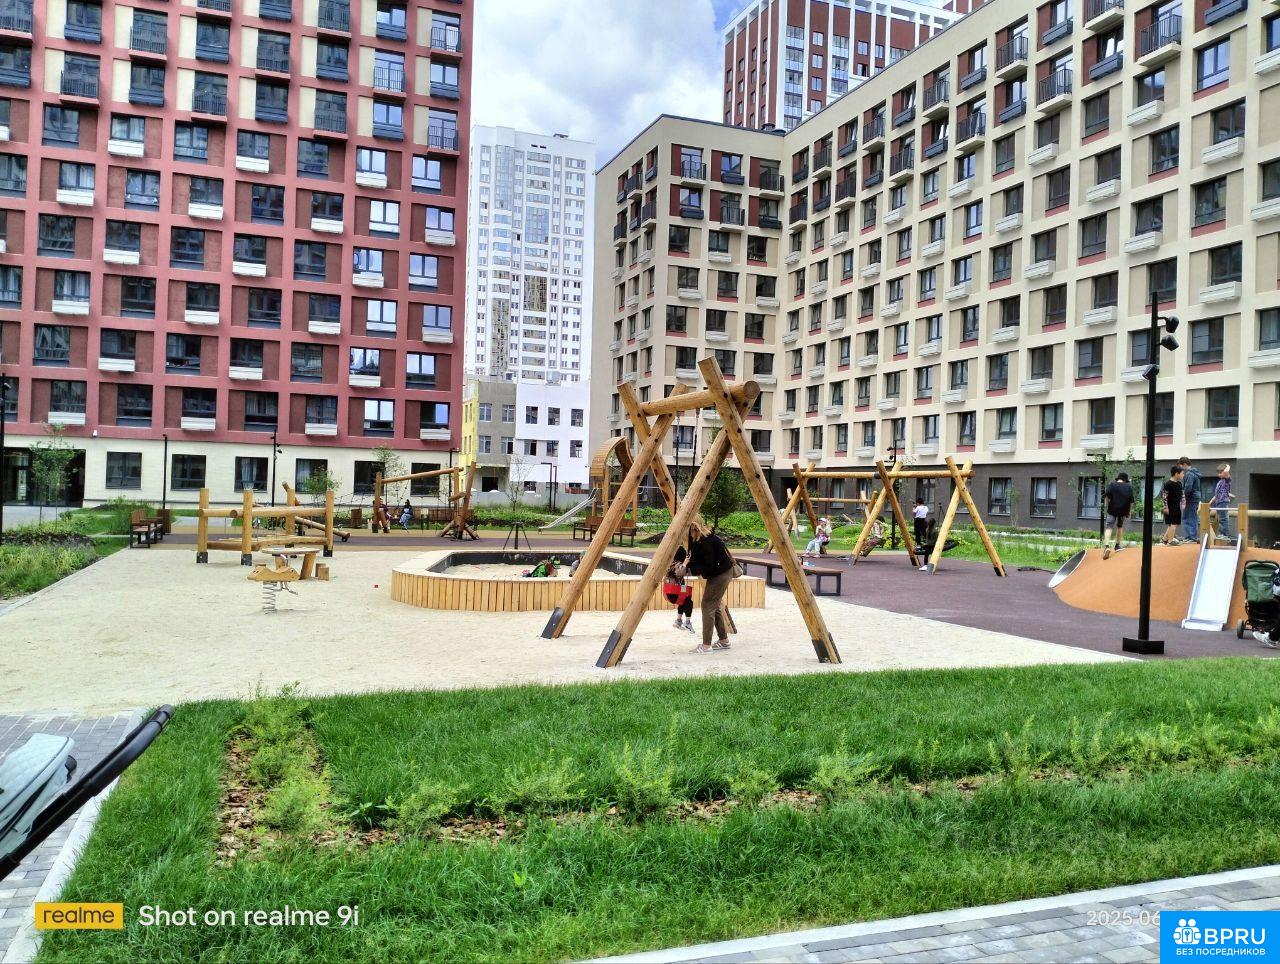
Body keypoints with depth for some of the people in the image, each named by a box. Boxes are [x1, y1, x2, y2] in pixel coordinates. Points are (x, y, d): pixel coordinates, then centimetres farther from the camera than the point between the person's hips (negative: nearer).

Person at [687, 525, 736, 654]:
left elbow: (709, 567, -25)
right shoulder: (697, 541, 3)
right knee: (715, 605, 16)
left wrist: (690, 569, -23)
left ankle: (706, 645, -9)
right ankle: (723, 640, 26)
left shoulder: (707, 542, -26)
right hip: (716, 574, 10)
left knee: (708, 605, -10)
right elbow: (695, 560, 10)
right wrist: (688, 565, -8)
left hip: (721, 574, -10)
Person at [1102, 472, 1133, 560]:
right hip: (1123, 511, 2)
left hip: (1112, 510, -2)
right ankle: (1117, 545, 27)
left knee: (1109, 528, -7)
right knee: (1120, 526, 23)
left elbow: (1107, 497, -9)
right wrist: (1129, 512, 12)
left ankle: (1107, 546, -27)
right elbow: (1131, 501, 3)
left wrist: (1107, 507, 2)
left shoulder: (1112, 485, 1)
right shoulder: (1129, 487, 6)